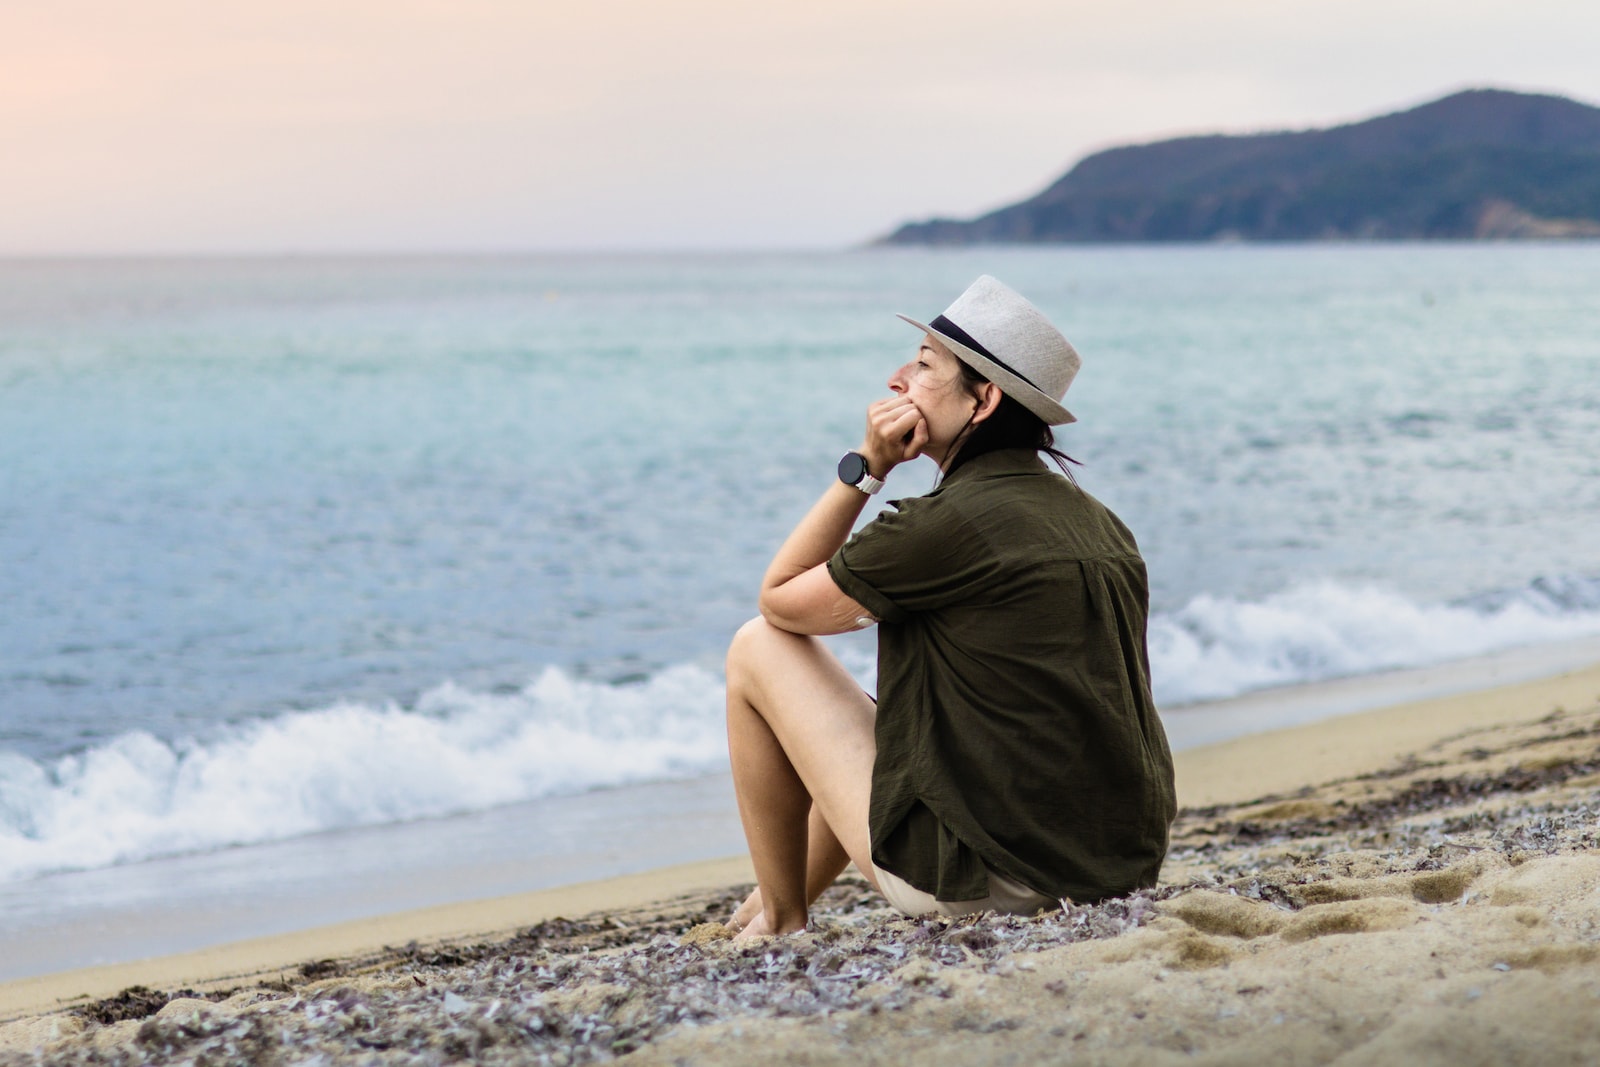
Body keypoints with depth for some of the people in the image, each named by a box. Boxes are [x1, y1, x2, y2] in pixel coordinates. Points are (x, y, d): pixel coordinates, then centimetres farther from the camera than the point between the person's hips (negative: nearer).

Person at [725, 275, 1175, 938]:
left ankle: (779, 926, 16)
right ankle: (783, 897, 41)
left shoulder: (946, 524, -16)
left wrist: (866, 464, -1)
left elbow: (780, 600, -2)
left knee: (758, 648, 5)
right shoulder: (1099, 524, 7)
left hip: (980, 882, -8)